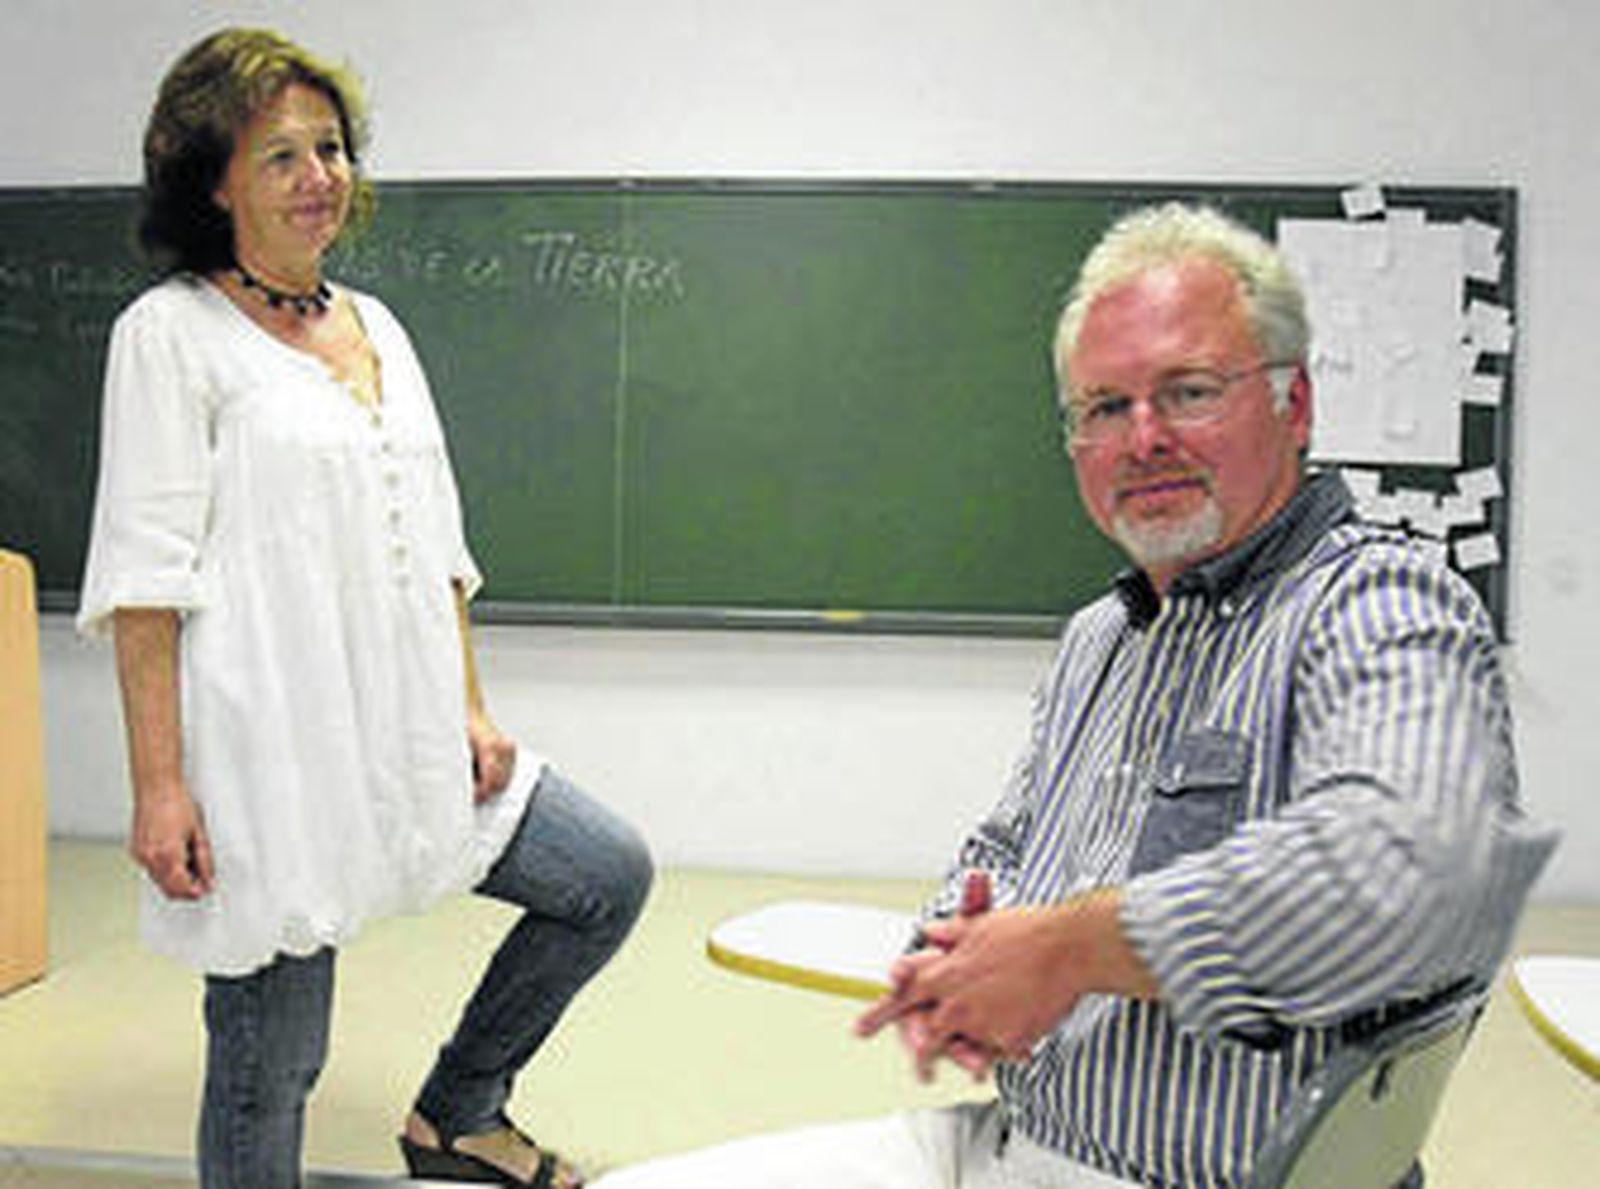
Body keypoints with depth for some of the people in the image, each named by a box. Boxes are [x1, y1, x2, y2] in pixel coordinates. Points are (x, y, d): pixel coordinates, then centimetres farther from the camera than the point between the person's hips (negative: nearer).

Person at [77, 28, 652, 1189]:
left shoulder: (374, 325, 15)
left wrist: (471, 709, 9)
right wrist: (159, 786, -16)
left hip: (407, 737, 7)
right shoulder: (172, 332, -4)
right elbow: (146, 579, -11)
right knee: (268, 1070, 3)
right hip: (266, 756, -7)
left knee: (612, 874, 7)